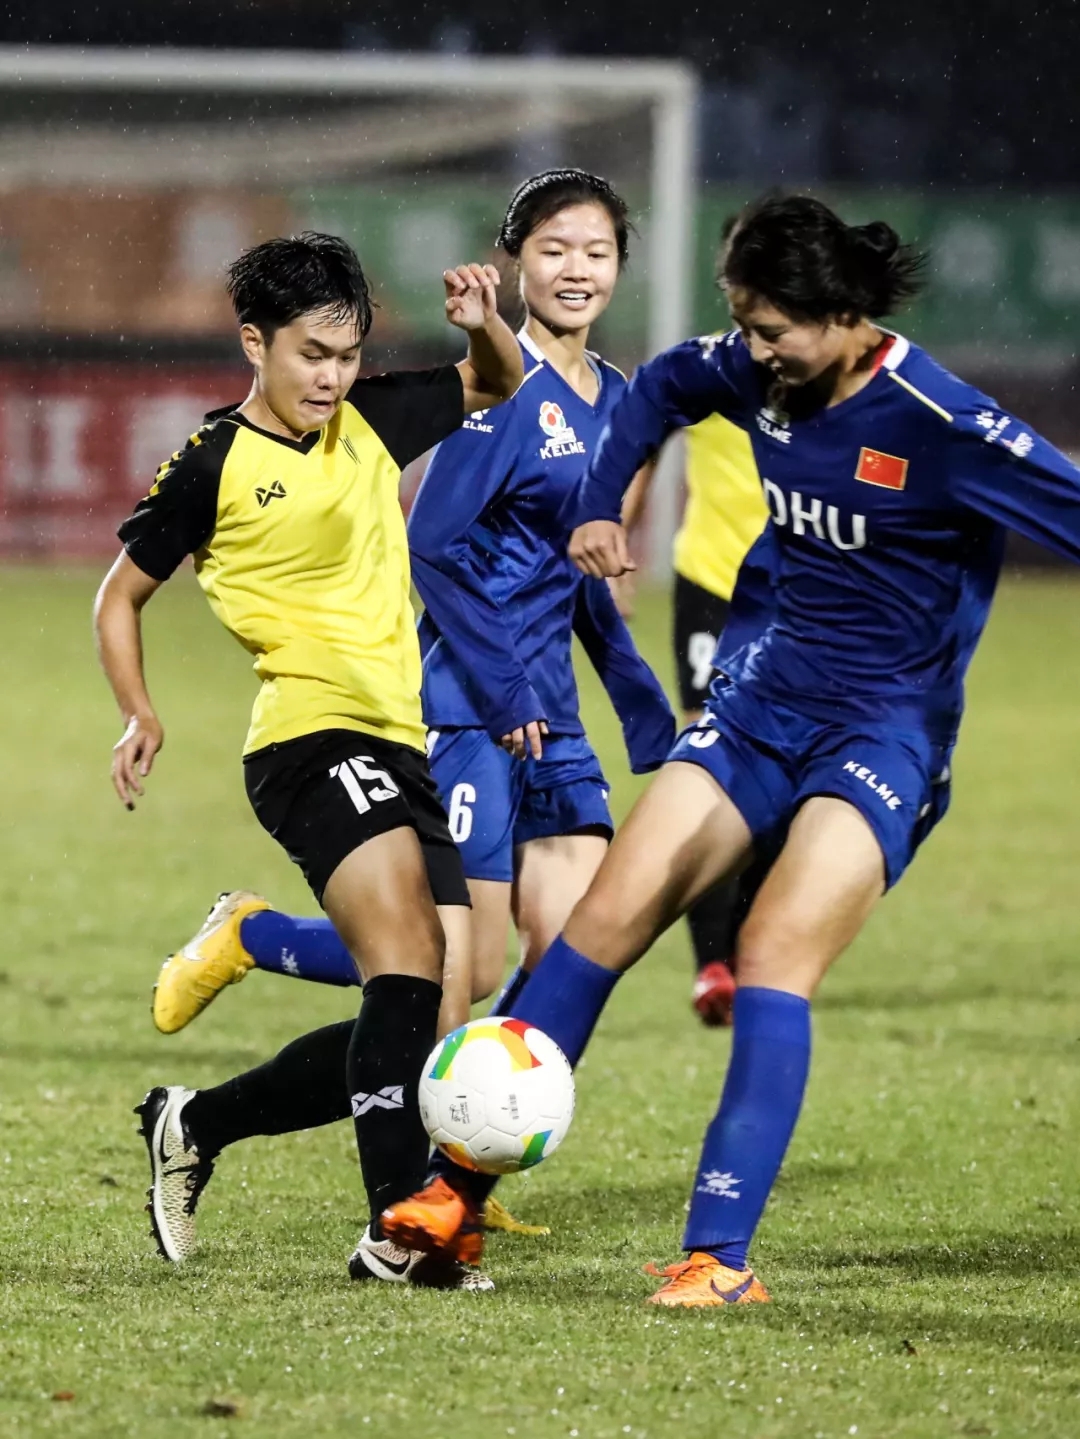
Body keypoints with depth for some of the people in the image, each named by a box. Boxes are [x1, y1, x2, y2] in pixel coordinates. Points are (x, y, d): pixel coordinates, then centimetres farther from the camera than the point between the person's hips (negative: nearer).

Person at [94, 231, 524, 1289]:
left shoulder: (370, 421, 13)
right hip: (312, 736, -7)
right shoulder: (215, 466, -1)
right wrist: (139, 715, -4)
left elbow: (496, 389, 29)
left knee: (427, 1023, 4)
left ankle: (196, 1124, 20)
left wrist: (483, 326, 7)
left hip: (403, 745, 7)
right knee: (408, 968, -26)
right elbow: (121, 595, 10)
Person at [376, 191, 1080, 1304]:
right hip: (766, 696, 6)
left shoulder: (940, 427, -22)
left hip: (887, 727, -6)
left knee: (773, 953, -24)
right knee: (609, 913, -4)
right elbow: (659, 388, 21)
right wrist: (598, 506, 14)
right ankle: (460, 1189, 1)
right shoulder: (756, 374, -1)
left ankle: (721, 1255, -23)